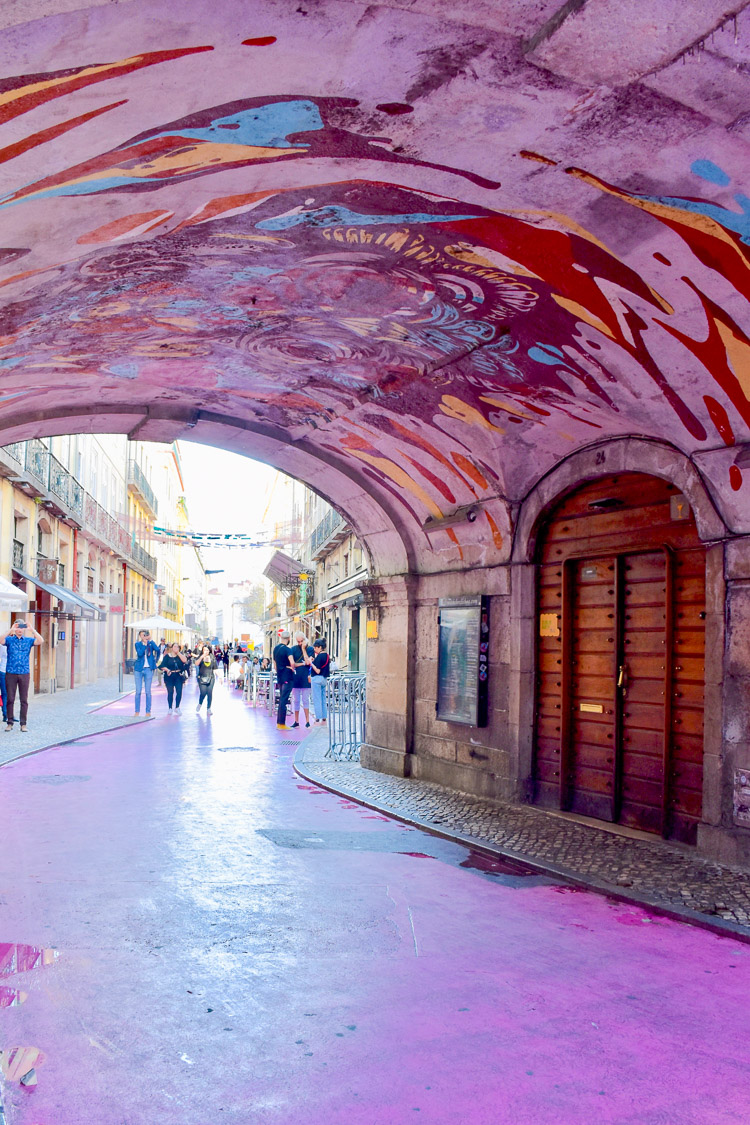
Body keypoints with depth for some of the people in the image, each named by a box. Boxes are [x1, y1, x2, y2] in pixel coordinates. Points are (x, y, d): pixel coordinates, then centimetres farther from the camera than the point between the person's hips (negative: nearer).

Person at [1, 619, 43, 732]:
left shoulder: (28, 640, 6)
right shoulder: (9, 639, 3)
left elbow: (41, 641, -9)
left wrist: (32, 630, -15)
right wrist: (11, 630, -24)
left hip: (24, 673, 1)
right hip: (10, 673, -1)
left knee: (24, 700, 2)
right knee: (10, 699, 2)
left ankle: (23, 724, 8)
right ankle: (9, 723, 11)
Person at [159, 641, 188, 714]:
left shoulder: (180, 655, 9)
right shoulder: (167, 656, 4)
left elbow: (184, 660, -11)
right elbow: (162, 666, 0)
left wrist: (178, 652, -9)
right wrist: (167, 670, -18)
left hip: (178, 676, 1)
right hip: (169, 676, -1)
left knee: (179, 691, -8)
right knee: (170, 692, -2)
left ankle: (177, 707, 5)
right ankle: (170, 708, 10)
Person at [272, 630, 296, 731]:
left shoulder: (276, 649, 11)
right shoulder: (287, 649, -15)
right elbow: (292, 663, -29)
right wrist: (293, 669, -9)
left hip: (280, 677, 8)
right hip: (288, 677, -8)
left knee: (281, 699, 15)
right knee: (284, 700, -6)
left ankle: (279, 723, 17)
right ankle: (282, 724, -4)